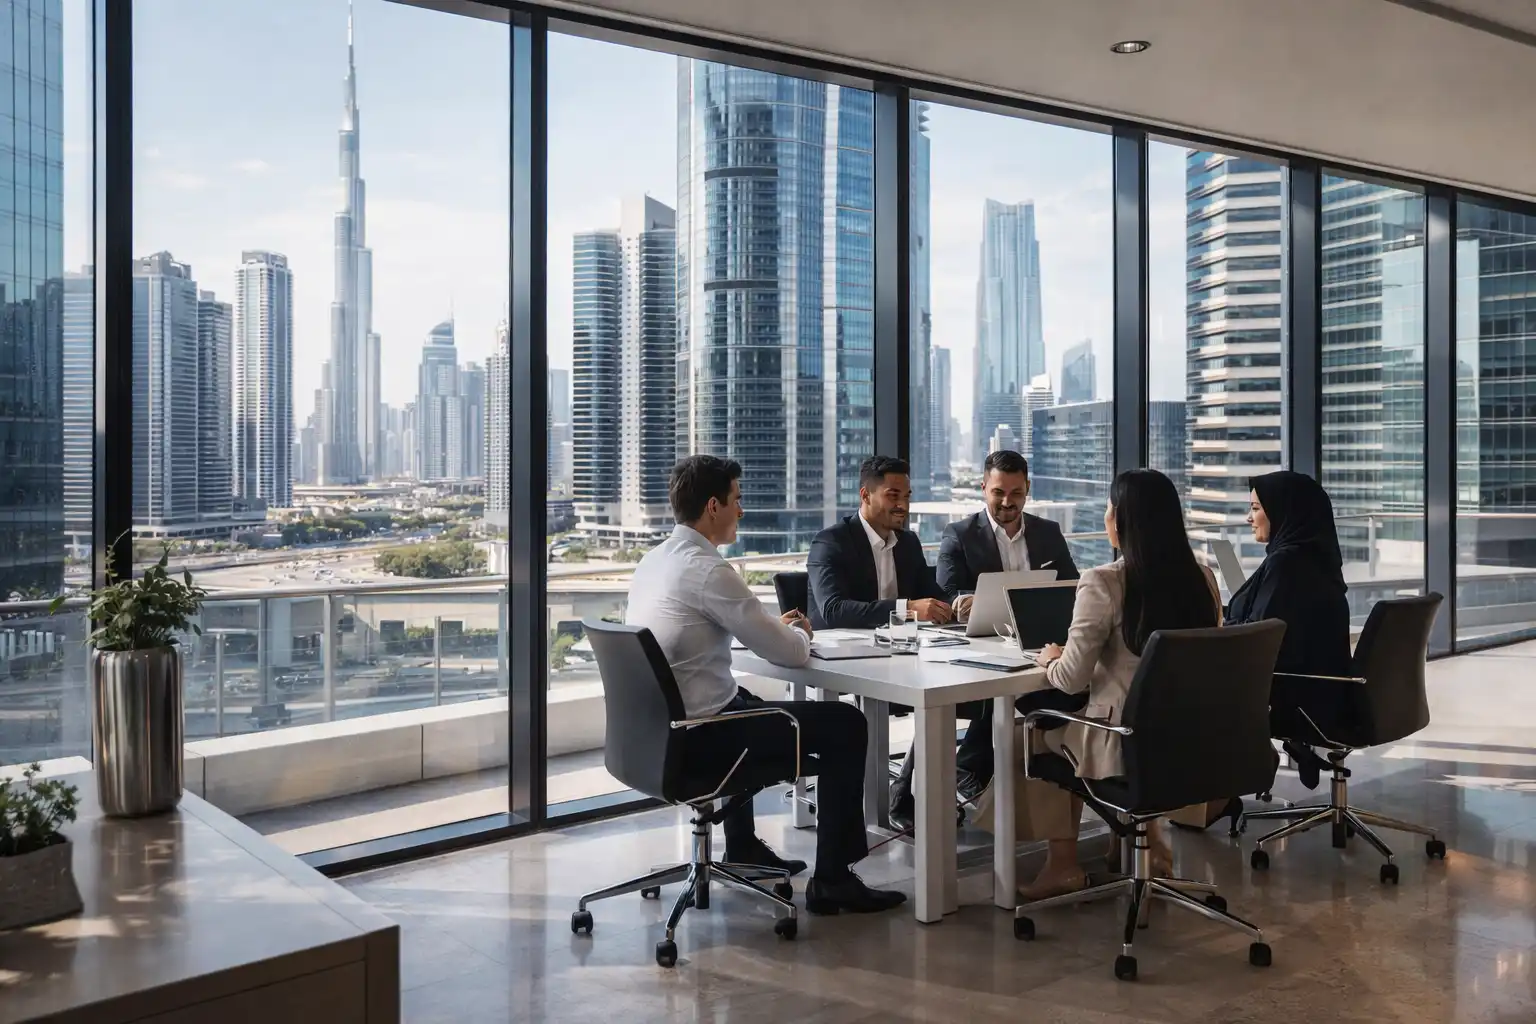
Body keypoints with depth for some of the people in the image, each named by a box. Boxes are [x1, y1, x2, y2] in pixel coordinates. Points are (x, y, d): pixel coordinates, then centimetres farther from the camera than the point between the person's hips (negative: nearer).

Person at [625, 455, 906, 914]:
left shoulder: (652, 560, 7)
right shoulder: (709, 570, -20)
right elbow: (788, 653, -15)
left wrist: (777, 626, 15)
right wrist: (798, 632, 9)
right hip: (695, 738, -10)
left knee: (746, 701, 39)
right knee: (844, 724, -2)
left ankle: (742, 849, 43)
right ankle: (832, 879, 5)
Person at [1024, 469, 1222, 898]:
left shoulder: (1103, 583, -18)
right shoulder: (1203, 578, 1)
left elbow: (1071, 679, -16)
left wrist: (1050, 659, 7)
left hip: (1124, 745, -6)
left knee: (1045, 734, 23)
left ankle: (1063, 863, 25)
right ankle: (1149, 838, 30)